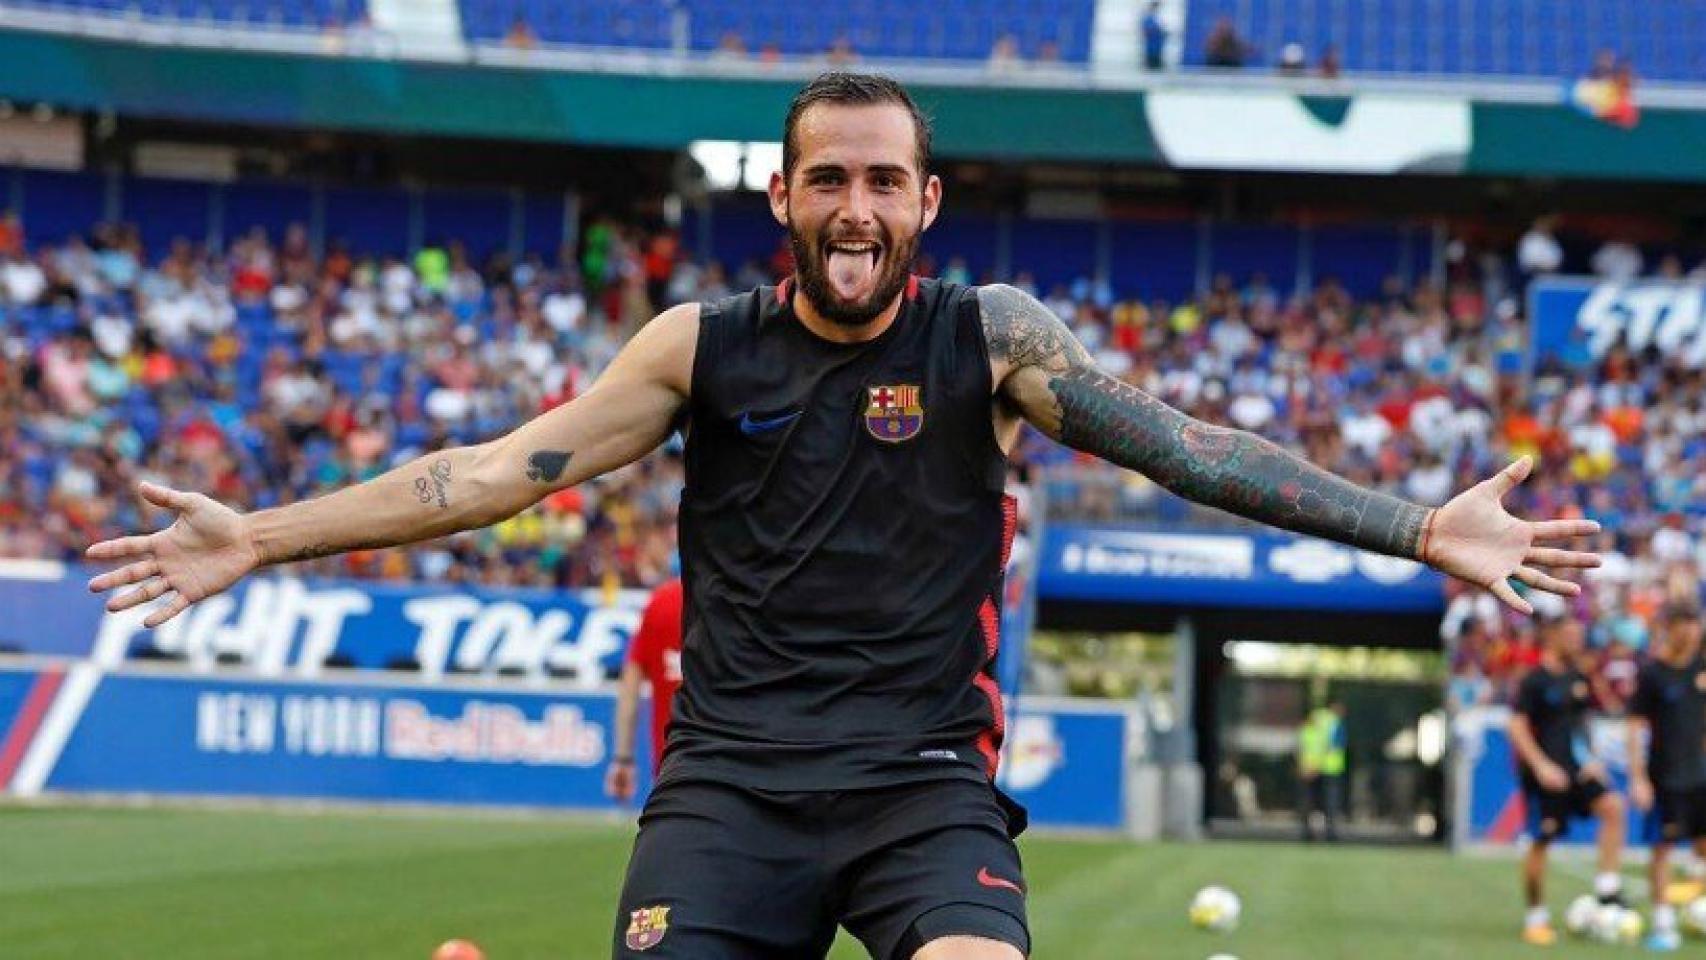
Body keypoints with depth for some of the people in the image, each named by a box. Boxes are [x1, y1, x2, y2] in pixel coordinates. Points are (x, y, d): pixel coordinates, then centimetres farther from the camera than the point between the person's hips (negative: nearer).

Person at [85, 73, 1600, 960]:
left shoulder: (990, 339, 3)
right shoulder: (702, 348, 6)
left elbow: (1183, 448, -3)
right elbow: (503, 469, 7)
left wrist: (1419, 530, -11)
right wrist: (261, 539, 4)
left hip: (925, 780, -1)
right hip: (730, 778, 1)